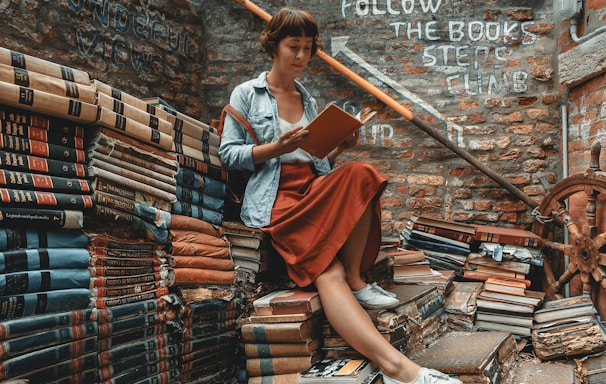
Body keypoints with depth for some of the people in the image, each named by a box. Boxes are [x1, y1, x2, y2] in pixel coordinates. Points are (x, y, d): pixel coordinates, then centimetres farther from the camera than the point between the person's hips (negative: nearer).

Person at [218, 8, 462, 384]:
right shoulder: (246, 94, 9)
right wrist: (277, 147, -14)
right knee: (327, 270, -32)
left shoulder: (310, 100, 24)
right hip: (275, 201, -5)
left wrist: (340, 148, 2)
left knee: (360, 174, -31)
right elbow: (228, 154, 1)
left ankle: (355, 279, -21)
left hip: (314, 193, 5)